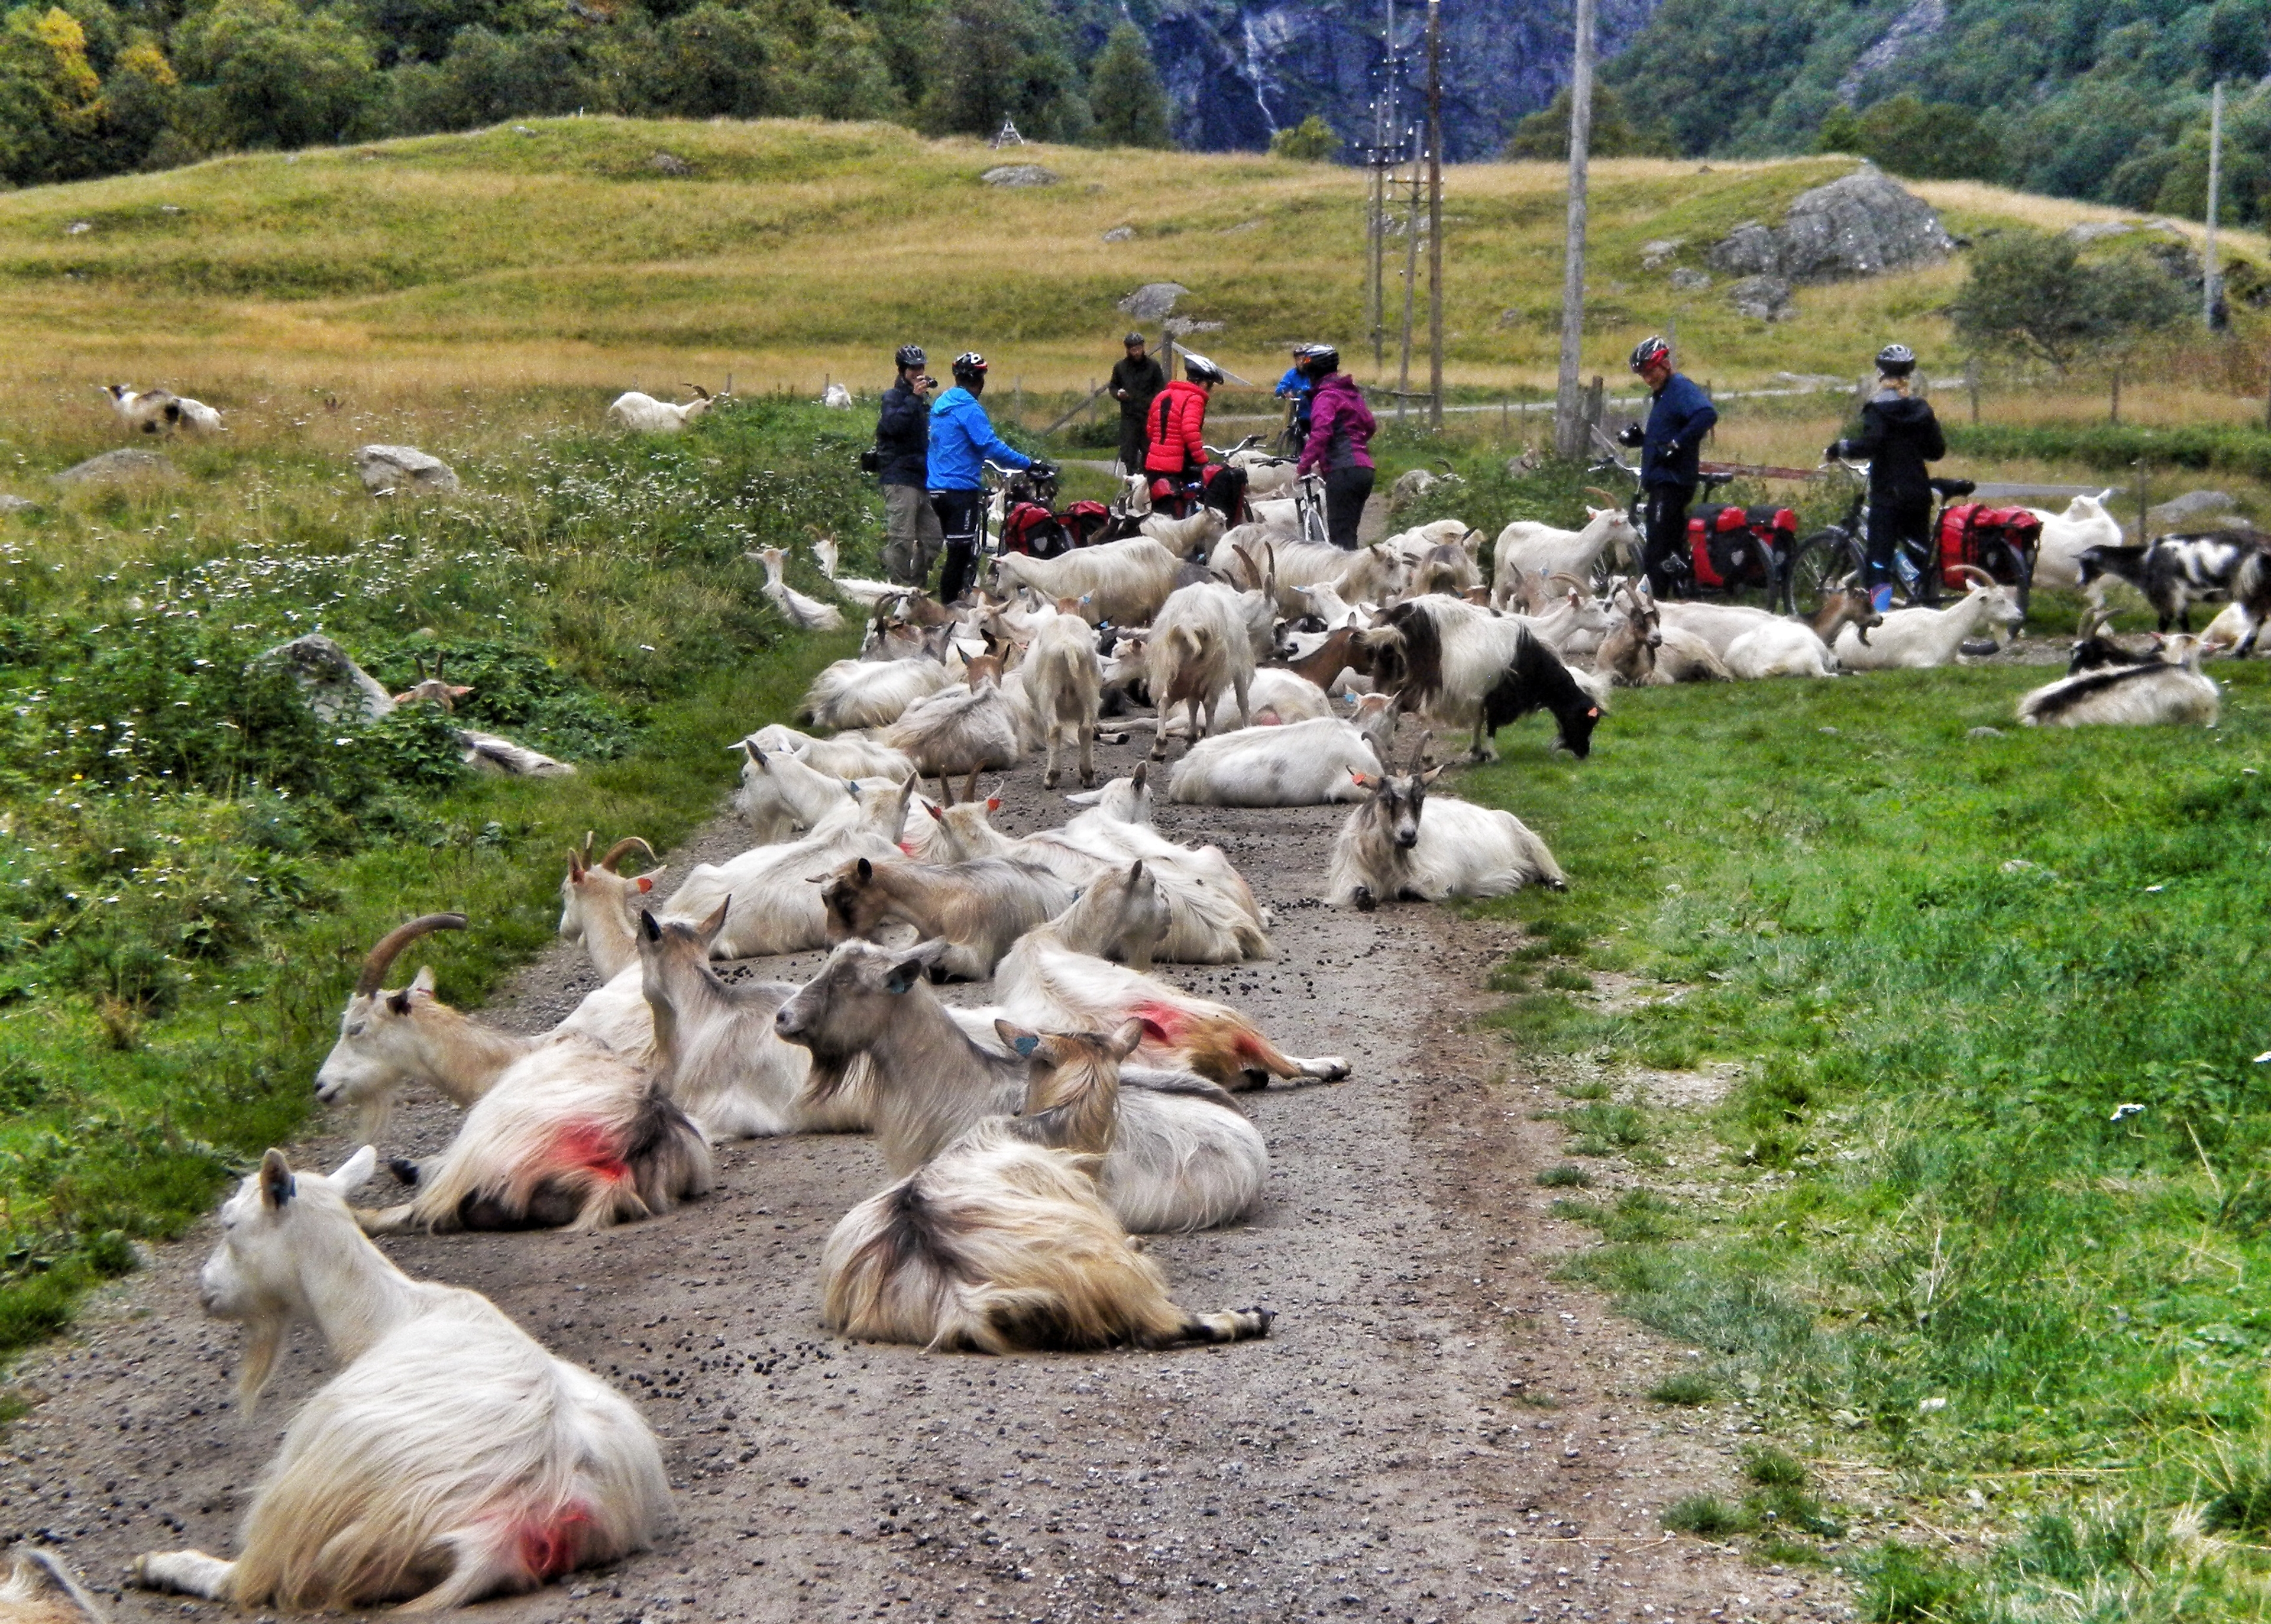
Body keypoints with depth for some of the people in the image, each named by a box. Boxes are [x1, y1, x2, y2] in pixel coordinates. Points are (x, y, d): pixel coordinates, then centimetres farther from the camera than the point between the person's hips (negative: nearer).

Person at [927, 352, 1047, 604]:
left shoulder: (941, 404, 13)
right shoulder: (969, 408, -14)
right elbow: (992, 446, -21)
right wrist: (1030, 464, -18)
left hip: (937, 487, 9)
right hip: (962, 488, -9)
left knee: (958, 550, 17)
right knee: (962, 553, -7)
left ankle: (947, 605, 21)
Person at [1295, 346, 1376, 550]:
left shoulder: (1325, 397, -6)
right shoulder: (1351, 392, 20)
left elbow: (1321, 433, -21)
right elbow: (1370, 426, 30)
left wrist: (1304, 465, -22)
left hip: (1343, 472, -9)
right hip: (1364, 469, 9)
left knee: (1340, 534, -10)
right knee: (1348, 532, 14)